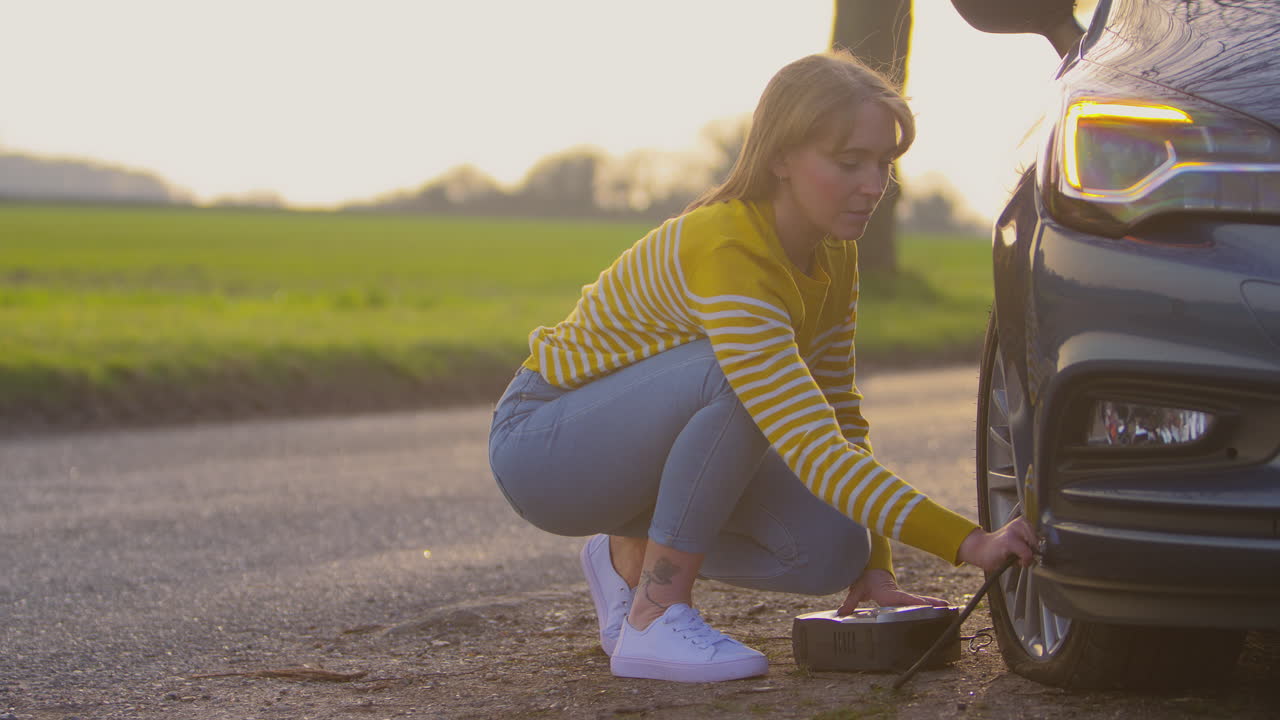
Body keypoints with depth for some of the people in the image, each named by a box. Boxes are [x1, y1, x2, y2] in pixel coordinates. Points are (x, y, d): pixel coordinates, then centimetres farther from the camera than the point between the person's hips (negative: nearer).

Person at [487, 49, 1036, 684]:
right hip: (540, 439, -8)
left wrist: (872, 566, -7)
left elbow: (838, 416, 4)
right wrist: (968, 543, -46)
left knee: (831, 549, -14)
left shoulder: (832, 254, -5)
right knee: (741, 378, -34)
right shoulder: (726, 253, -32)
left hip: (637, 443, 8)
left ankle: (630, 558, 11)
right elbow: (811, 447, -41)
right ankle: (655, 620, -22)